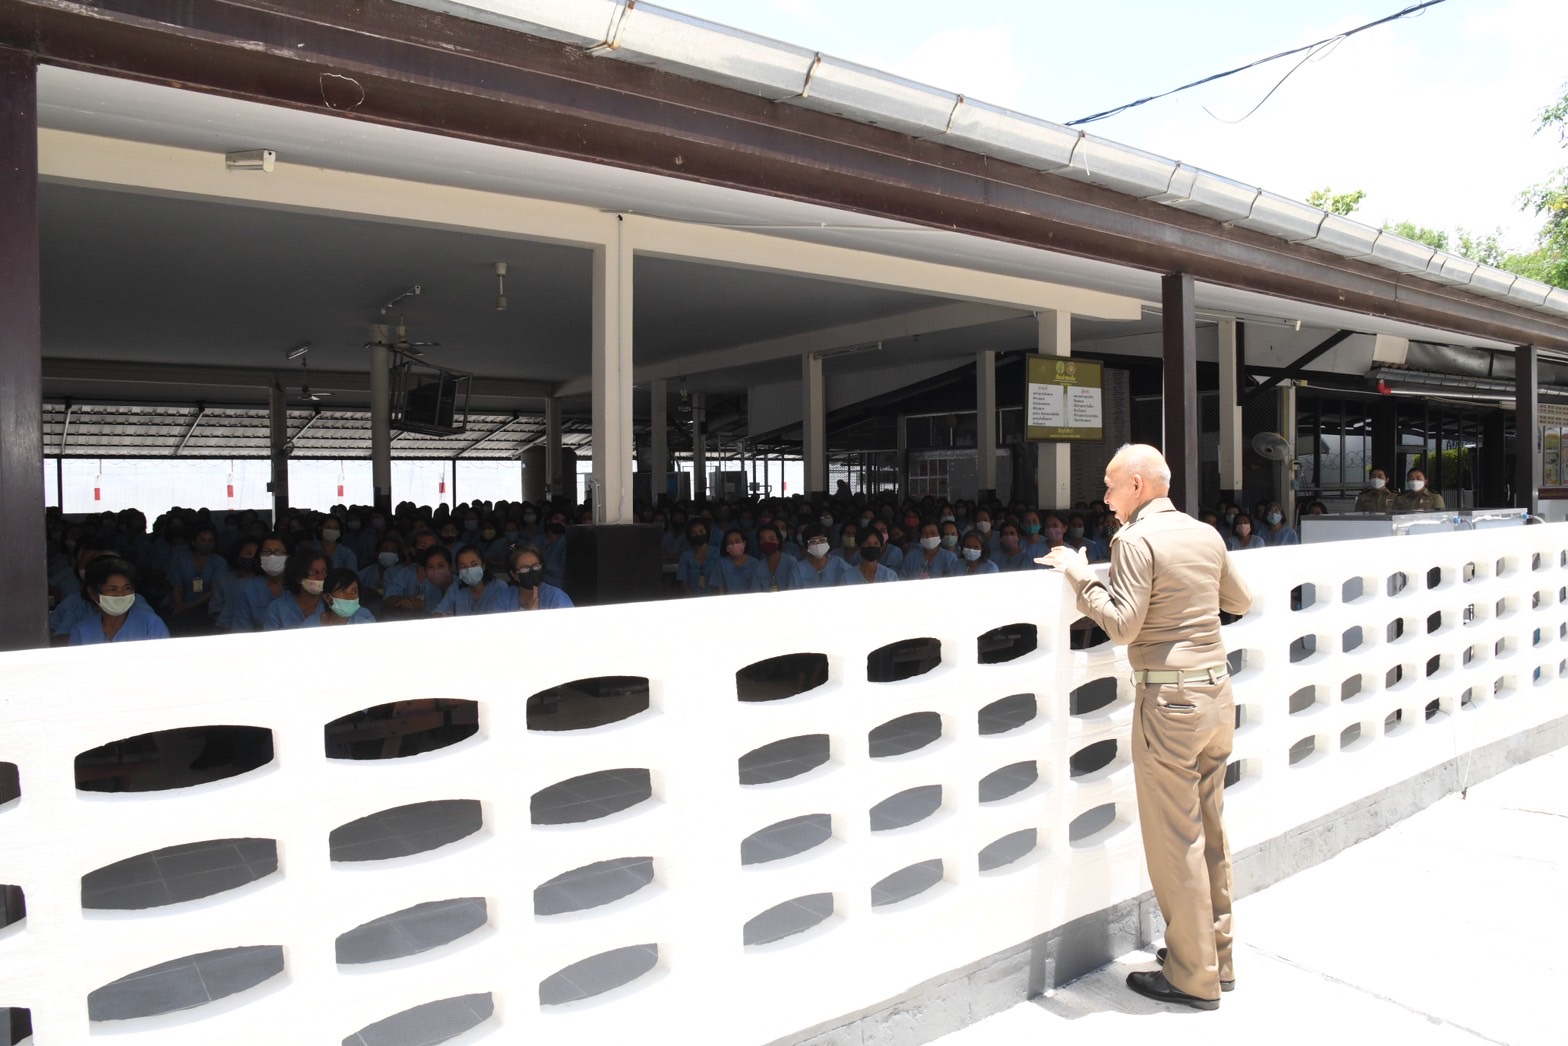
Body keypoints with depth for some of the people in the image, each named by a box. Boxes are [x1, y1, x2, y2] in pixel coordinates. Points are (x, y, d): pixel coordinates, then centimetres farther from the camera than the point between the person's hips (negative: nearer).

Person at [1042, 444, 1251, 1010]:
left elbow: (1123, 624, -18)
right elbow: (1240, 601, 20)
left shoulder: (1136, 540, -14)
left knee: (1176, 842, 3)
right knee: (1211, 835, 17)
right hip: (1218, 689, 8)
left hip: (1170, 702, -8)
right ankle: (1219, 958, 30)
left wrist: (1079, 573, -10)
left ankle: (1194, 978, 13)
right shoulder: (1207, 534, 8)